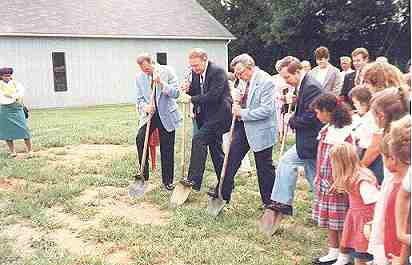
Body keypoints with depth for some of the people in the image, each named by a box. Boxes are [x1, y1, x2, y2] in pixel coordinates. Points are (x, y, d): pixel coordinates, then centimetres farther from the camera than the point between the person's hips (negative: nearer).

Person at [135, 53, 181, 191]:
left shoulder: (167, 71, -7)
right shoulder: (139, 77, 2)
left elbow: (176, 93, -13)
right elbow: (140, 99, 6)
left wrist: (161, 83, -26)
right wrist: (144, 107, -16)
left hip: (166, 115, -2)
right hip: (149, 114, 2)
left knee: (167, 150, 3)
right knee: (140, 138, -22)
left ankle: (167, 181, 18)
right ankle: (143, 174, -6)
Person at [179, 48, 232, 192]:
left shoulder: (218, 72, -15)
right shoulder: (196, 73, 9)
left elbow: (213, 96, -24)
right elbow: (197, 93, 16)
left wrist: (191, 99, -21)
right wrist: (188, 89, -6)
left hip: (219, 114, -9)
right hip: (206, 116, 9)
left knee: (198, 139, -22)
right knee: (215, 150, 13)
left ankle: (194, 179, -21)